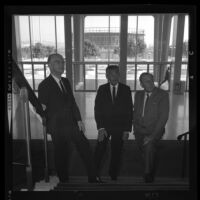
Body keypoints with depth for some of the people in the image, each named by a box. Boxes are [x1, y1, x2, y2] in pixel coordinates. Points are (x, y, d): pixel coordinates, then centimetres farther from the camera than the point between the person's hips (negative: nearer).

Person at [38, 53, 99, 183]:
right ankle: (64, 180, 28)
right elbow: (42, 108, -4)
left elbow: (72, 102, 11)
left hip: (73, 124, 6)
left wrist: (79, 119, 5)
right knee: (62, 157, 6)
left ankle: (93, 179, 22)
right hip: (58, 128, -6)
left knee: (86, 150, 7)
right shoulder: (44, 85, -9)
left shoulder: (66, 81, 10)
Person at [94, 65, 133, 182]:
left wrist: (127, 129, -5)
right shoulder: (102, 89, 3)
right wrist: (100, 127, -11)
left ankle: (114, 176, 25)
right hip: (104, 126, 0)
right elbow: (97, 109, -1)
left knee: (116, 153, 8)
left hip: (120, 128, 0)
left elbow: (129, 110, 1)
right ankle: (96, 175, 16)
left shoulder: (126, 89, 2)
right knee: (99, 151, -3)